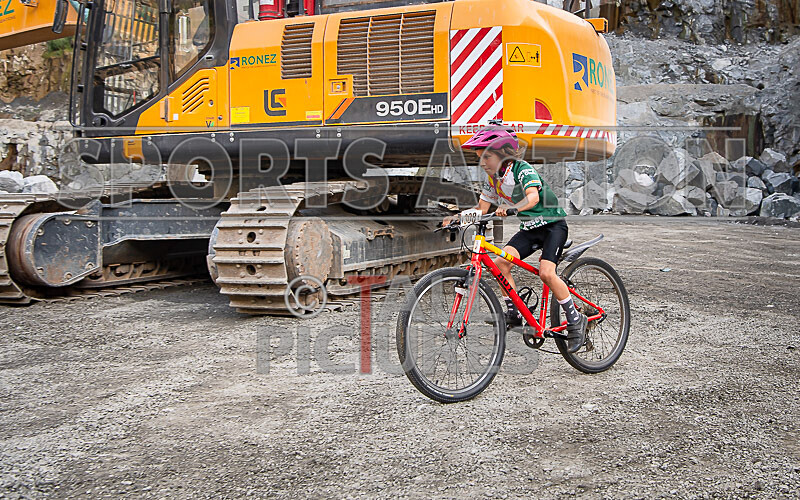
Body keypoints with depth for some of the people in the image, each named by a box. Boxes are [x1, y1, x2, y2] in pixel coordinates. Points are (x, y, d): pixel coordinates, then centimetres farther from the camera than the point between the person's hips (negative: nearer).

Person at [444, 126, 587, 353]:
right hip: (529, 228, 7)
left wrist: (510, 208, -54)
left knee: (546, 272, -23)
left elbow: (533, 197, -36)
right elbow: (482, 209, 2)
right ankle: (514, 313, -4)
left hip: (553, 224, -7)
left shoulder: (522, 169, -19)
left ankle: (575, 320, -8)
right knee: (500, 262, -16)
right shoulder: (492, 178, 2)